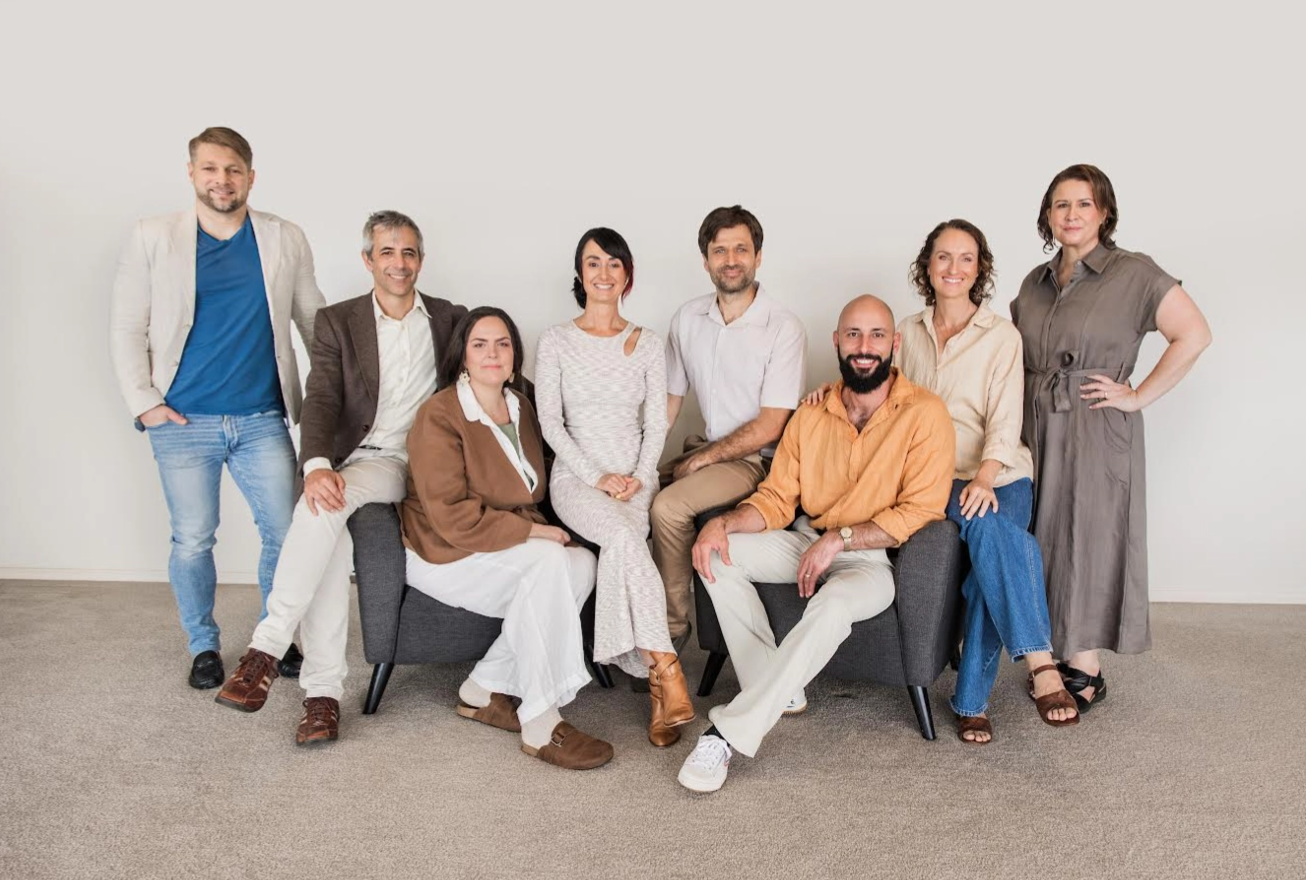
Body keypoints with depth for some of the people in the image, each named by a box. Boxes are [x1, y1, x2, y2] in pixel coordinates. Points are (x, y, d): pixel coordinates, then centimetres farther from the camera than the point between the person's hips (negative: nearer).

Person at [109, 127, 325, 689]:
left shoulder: (285, 240, 4)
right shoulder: (153, 238, 1)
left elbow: (314, 321, 10)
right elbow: (126, 328, 3)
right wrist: (143, 403, -4)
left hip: (263, 421, 1)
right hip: (183, 423, -1)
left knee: (286, 534, 3)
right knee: (192, 541, 7)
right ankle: (203, 646, 27)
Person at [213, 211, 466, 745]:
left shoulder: (451, 320, 12)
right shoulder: (337, 322, 9)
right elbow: (321, 400, -4)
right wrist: (317, 465, -24)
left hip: (415, 463, -1)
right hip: (354, 459, 1)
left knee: (326, 512, -32)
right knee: (326, 513, -32)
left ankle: (268, 647, -26)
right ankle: (322, 691, -28)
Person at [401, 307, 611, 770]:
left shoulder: (521, 408, 10)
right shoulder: (439, 415, -14)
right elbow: (450, 516, -21)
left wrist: (536, 530, -2)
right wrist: (533, 532, -20)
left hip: (509, 541, 7)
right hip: (443, 552, -7)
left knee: (582, 563, -22)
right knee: (549, 563, -31)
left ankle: (484, 689, -11)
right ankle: (539, 726, -26)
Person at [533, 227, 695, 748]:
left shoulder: (647, 345, 11)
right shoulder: (556, 341, 6)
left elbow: (657, 424, 7)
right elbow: (550, 422, -1)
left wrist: (639, 476, -10)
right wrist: (596, 476, -12)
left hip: (636, 477, 2)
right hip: (576, 476, -1)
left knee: (619, 550, -31)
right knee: (626, 538, -33)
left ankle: (650, 673, -27)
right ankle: (668, 675, -33)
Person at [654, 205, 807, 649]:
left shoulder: (784, 328, -13)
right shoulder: (688, 318, 5)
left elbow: (769, 427, -14)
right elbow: (670, 398, 10)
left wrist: (701, 460, -13)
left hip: (757, 459, -6)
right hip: (706, 448, 6)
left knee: (669, 506, -26)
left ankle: (672, 625, -6)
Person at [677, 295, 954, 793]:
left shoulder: (924, 414, -11)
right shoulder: (812, 415, 5)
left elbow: (920, 510, -16)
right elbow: (776, 499, 4)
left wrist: (839, 538, -22)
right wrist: (723, 524, -15)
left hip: (873, 558, -5)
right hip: (808, 542, 6)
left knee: (832, 607, -37)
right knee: (720, 556, -16)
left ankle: (729, 733, -29)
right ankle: (777, 691, -9)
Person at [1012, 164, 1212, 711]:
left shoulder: (1134, 274, -5)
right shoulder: (1036, 282, 13)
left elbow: (1194, 334, -11)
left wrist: (1139, 397, -12)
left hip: (1095, 434, -5)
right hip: (1037, 431, 6)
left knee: (1085, 539, -1)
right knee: (1043, 537, 8)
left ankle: (1084, 674, 10)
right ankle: (1055, 655, 20)